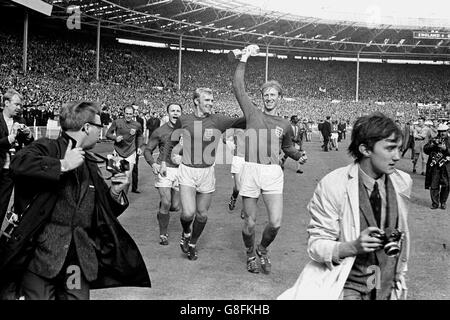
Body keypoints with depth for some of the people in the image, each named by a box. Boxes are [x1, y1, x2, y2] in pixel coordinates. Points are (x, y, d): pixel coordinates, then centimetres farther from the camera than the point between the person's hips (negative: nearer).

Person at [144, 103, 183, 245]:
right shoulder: (160, 131, -3)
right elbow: (147, 150, 4)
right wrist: (153, 164, -13)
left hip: (180, 170, 3)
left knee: (175, 207, 4)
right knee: (166, 203, -12)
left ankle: (162, 211, 41)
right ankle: (163, 234, 6)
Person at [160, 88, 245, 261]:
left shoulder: (217, 120, -3)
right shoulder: (183, 120, -1)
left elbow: (242, 122, -10)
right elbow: (171, 142, 14)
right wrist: (164, 161, 13)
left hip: (207, 172, 1)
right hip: (187, 171, -1)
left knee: (202, 214, 10)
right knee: (188, 213, -16)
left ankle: (192, 244, 36)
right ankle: (185, 234, 19)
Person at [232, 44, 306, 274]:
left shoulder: (284, 125, 15)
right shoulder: (253, 114, 9)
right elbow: (238, 88, 1)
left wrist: (299, 156, 12)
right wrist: (244, 59, -1)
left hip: (273, 174, 1)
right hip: (250, 171, -1)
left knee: (275, 223, -9)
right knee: (250, 223, 4)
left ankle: (263, 250, 22)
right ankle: (250, 255, 31)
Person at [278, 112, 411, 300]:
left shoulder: (403, 182, -3)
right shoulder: (331, 186, -16)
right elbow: (316, 246, -13)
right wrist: (354, 246, -29)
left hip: (389, 287, 3)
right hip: (348, 285, -3)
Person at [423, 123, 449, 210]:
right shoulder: (433, 140, 11)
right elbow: (425, 150, 2)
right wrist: (433, 144, -12)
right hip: (434, 166, 1)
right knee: (434, 185, -1)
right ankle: (435, 203, 10)